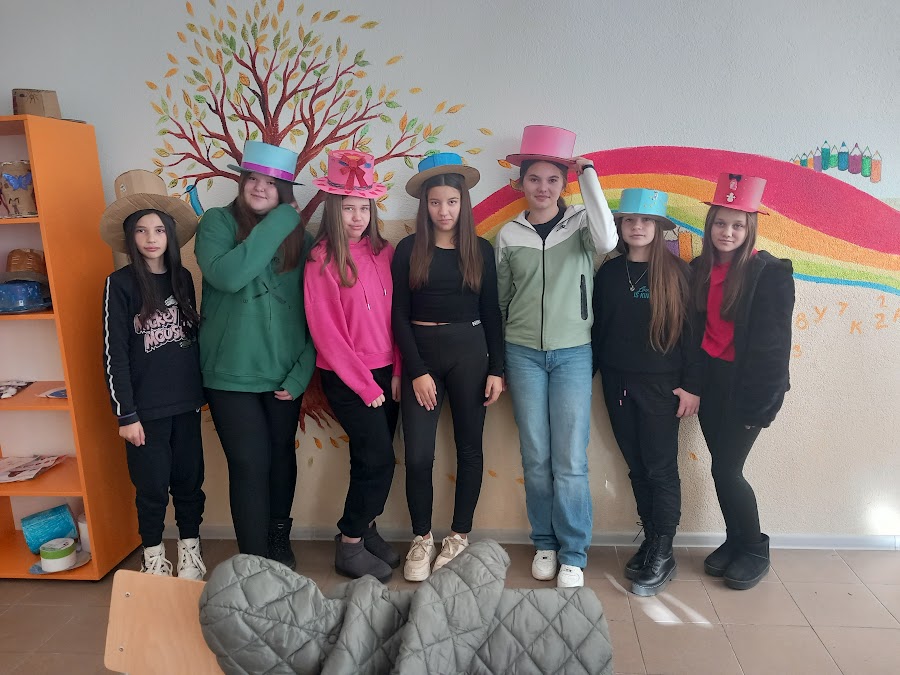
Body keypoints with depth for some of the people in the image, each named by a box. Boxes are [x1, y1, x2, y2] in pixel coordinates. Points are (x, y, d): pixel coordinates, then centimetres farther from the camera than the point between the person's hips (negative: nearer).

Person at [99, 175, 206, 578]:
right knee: (152, 486, 7)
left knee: (189, 480, 11)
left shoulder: (183, 278, 5)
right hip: (145, 407, -3)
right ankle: (153, 555, 28)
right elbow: (114, 354, -8)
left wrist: (200, 389, 11)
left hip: (185, 401, 3)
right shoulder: (120, 284, -7)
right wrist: (125, 414, -10)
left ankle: (190, 549, 30)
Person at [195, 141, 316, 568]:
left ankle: (279, 539, 37)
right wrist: (277, 224, -18)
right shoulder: (218, 222, -3)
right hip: (231, 372, -3)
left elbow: (311, 311, 4)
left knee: (280, 457, 15)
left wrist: (301, 372, -4)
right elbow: (227, 275, -23)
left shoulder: (300, 237, 4)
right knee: (250, 464, -4)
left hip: (283, 372, 3)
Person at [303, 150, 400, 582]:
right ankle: (349, 548, 13)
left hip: (386, 373, 5)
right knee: (379, 459, -5)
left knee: (372, 458, 12)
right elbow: (326, 333, -12)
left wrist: (397, 372, -1)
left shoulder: (384, 253, 5)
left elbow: (396, 316, 7)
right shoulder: (322, 261, -10)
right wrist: (366, 386, -11)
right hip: (346, 378, -5)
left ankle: (364, 529, 31)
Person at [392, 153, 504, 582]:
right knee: (418, 453, -2)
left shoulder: (481, 250, 4)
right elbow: (400, 316, -1)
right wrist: (417, 370, -8)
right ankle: (422, 540, 18)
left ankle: (460, 536, 24)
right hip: (421, 352, -1)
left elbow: (491, 314, 5)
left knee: (469, 446, 8)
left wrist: (497, 369, -1)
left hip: (469, 351, 1)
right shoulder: (409, 250, 1)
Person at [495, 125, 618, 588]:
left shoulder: (580, 223, 2)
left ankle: (573, 555, 12)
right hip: (523, 354, 2)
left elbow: (607, 241, -22)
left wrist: (589, 174, -13)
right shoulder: (509, 235, 6)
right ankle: (545, 544, 23)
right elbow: (499, 301, 12)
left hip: (572, 353, -1)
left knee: (570, 460, -2)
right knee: (536, 458, 6)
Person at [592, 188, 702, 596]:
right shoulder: (608, 273, 6)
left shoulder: (677, 272, -4)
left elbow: (691, 330, -5)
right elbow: (597, 330, 8)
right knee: (636, 466, 11)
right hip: (617, 383, 4)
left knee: (661, 468, 1)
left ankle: (662, 555, 11)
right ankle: (650, 541, 24)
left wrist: (691, 385, -9)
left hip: (661, 385, -3)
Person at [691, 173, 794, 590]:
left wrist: (763, 401, -15)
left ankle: (755, 551, 20)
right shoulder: (700, 270, 5)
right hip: (711, 380, 5)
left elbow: (773, 343, -13)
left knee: (726, 468, -2)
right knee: (722, 467, 11)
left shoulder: (770, 272, -11)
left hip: (747, 384, -5)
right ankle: (734, 541, 30)